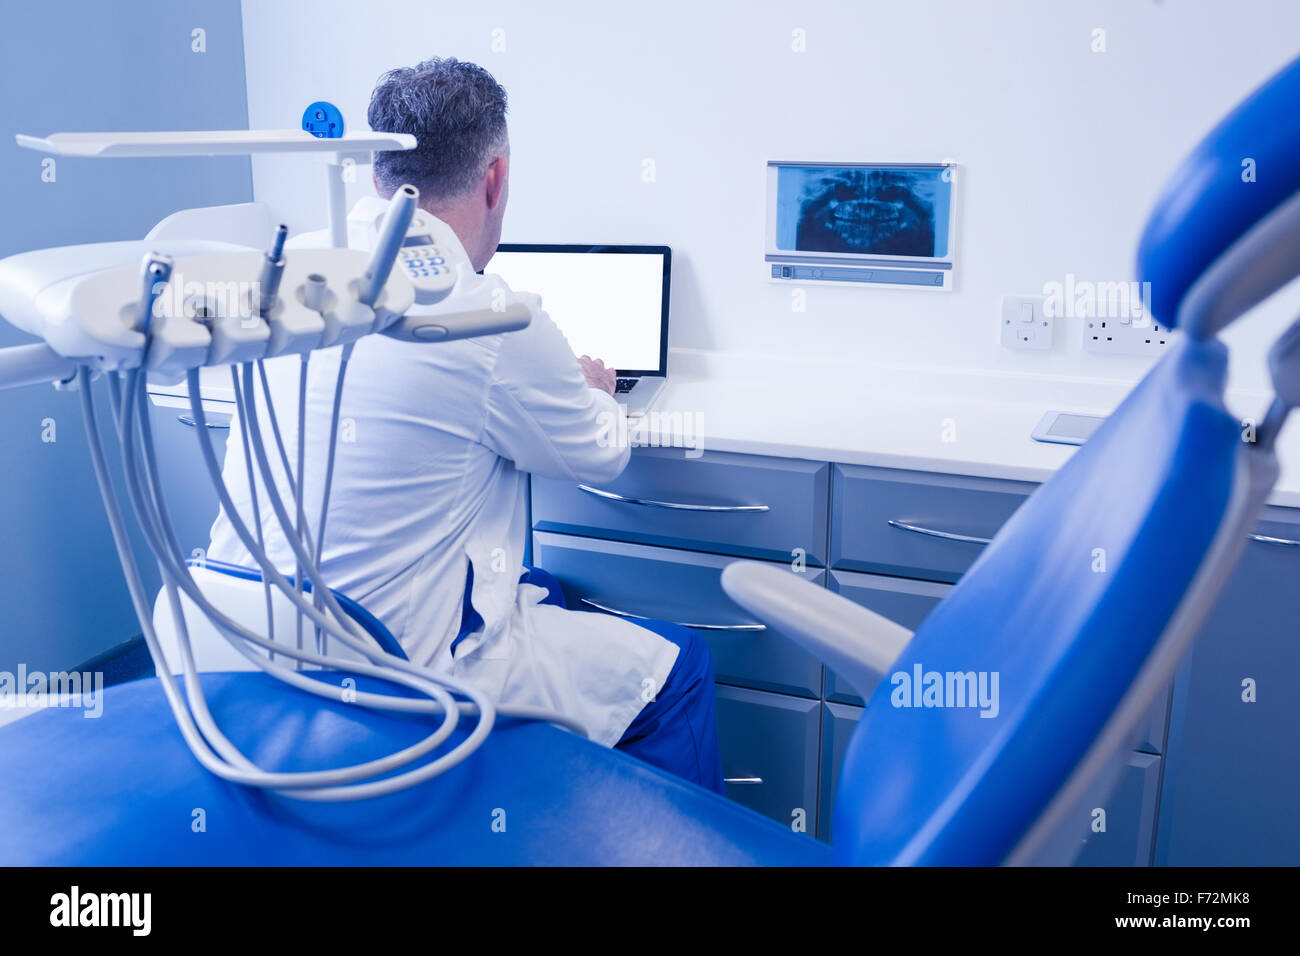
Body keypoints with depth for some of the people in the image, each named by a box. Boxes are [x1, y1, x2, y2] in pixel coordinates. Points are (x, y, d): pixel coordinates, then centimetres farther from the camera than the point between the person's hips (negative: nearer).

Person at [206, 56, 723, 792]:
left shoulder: (294, 262, -1)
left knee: (543, 590, 29)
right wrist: (593, 390, 20)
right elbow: (600, 456, -2)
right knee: (681, 667, 7)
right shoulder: (495, 322, -21)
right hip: (394, 668, -8)